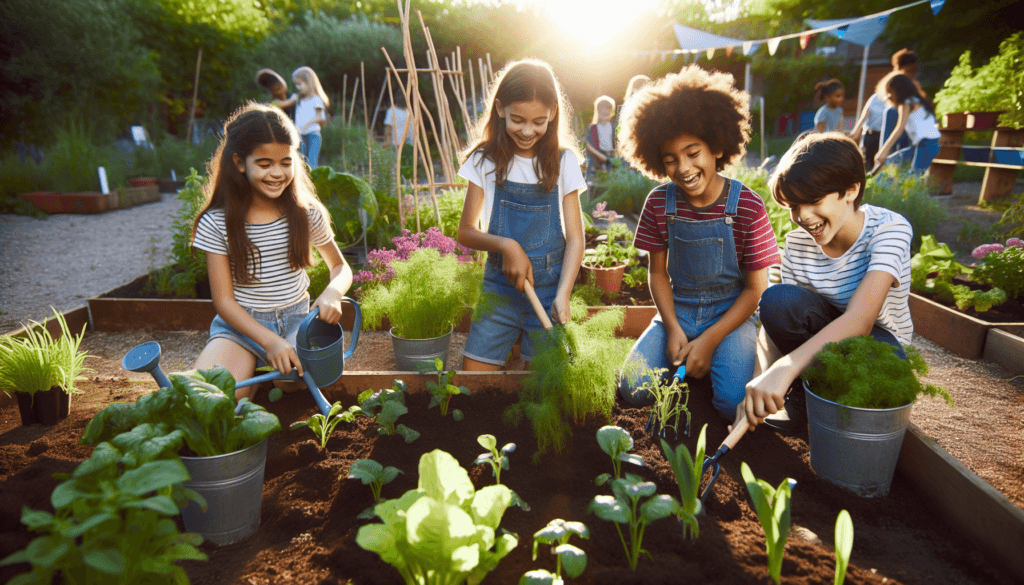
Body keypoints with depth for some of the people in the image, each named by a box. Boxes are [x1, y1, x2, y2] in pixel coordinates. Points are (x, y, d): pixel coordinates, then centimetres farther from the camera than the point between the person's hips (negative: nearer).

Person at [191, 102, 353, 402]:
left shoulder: (307, 214, -2)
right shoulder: (216, 224, -7)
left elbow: (340, 267, 11)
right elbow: (224, 301, -7)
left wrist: (332, 293, -14)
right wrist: (270, 341, -21)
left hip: (296, 319, 2)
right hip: (240, 323, -1)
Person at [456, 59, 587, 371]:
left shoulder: (563, 162, 1)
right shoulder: (486, 160, 1)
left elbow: (575, 238, -2)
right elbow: (466, 232, 3)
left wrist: (562, 295, -16)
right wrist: (506, 245, -17)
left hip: (549, 289, -1)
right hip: (500, 285, 1)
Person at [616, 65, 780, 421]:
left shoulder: (748, 206, -13)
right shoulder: (659, 203, -5)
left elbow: (755, 288, -8)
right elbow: (657, 273, 3)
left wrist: (709, 341, -16)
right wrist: (673, 331, -11)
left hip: (731, 314, -2)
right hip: (677, 311, 2)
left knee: (735, 405, -24)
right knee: (633, 389, -18)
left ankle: (714, 358, 8)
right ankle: (686, 363, 10)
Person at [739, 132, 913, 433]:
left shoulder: (888, 228, -22)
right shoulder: (797, 243, -9)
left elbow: (859, 320, -36)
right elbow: (776, 318, -13)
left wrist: (784, 369, -51)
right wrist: (762, 379, -35)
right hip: (821, 334, 3)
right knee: (777, 298, -29)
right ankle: (803, 392, -8)